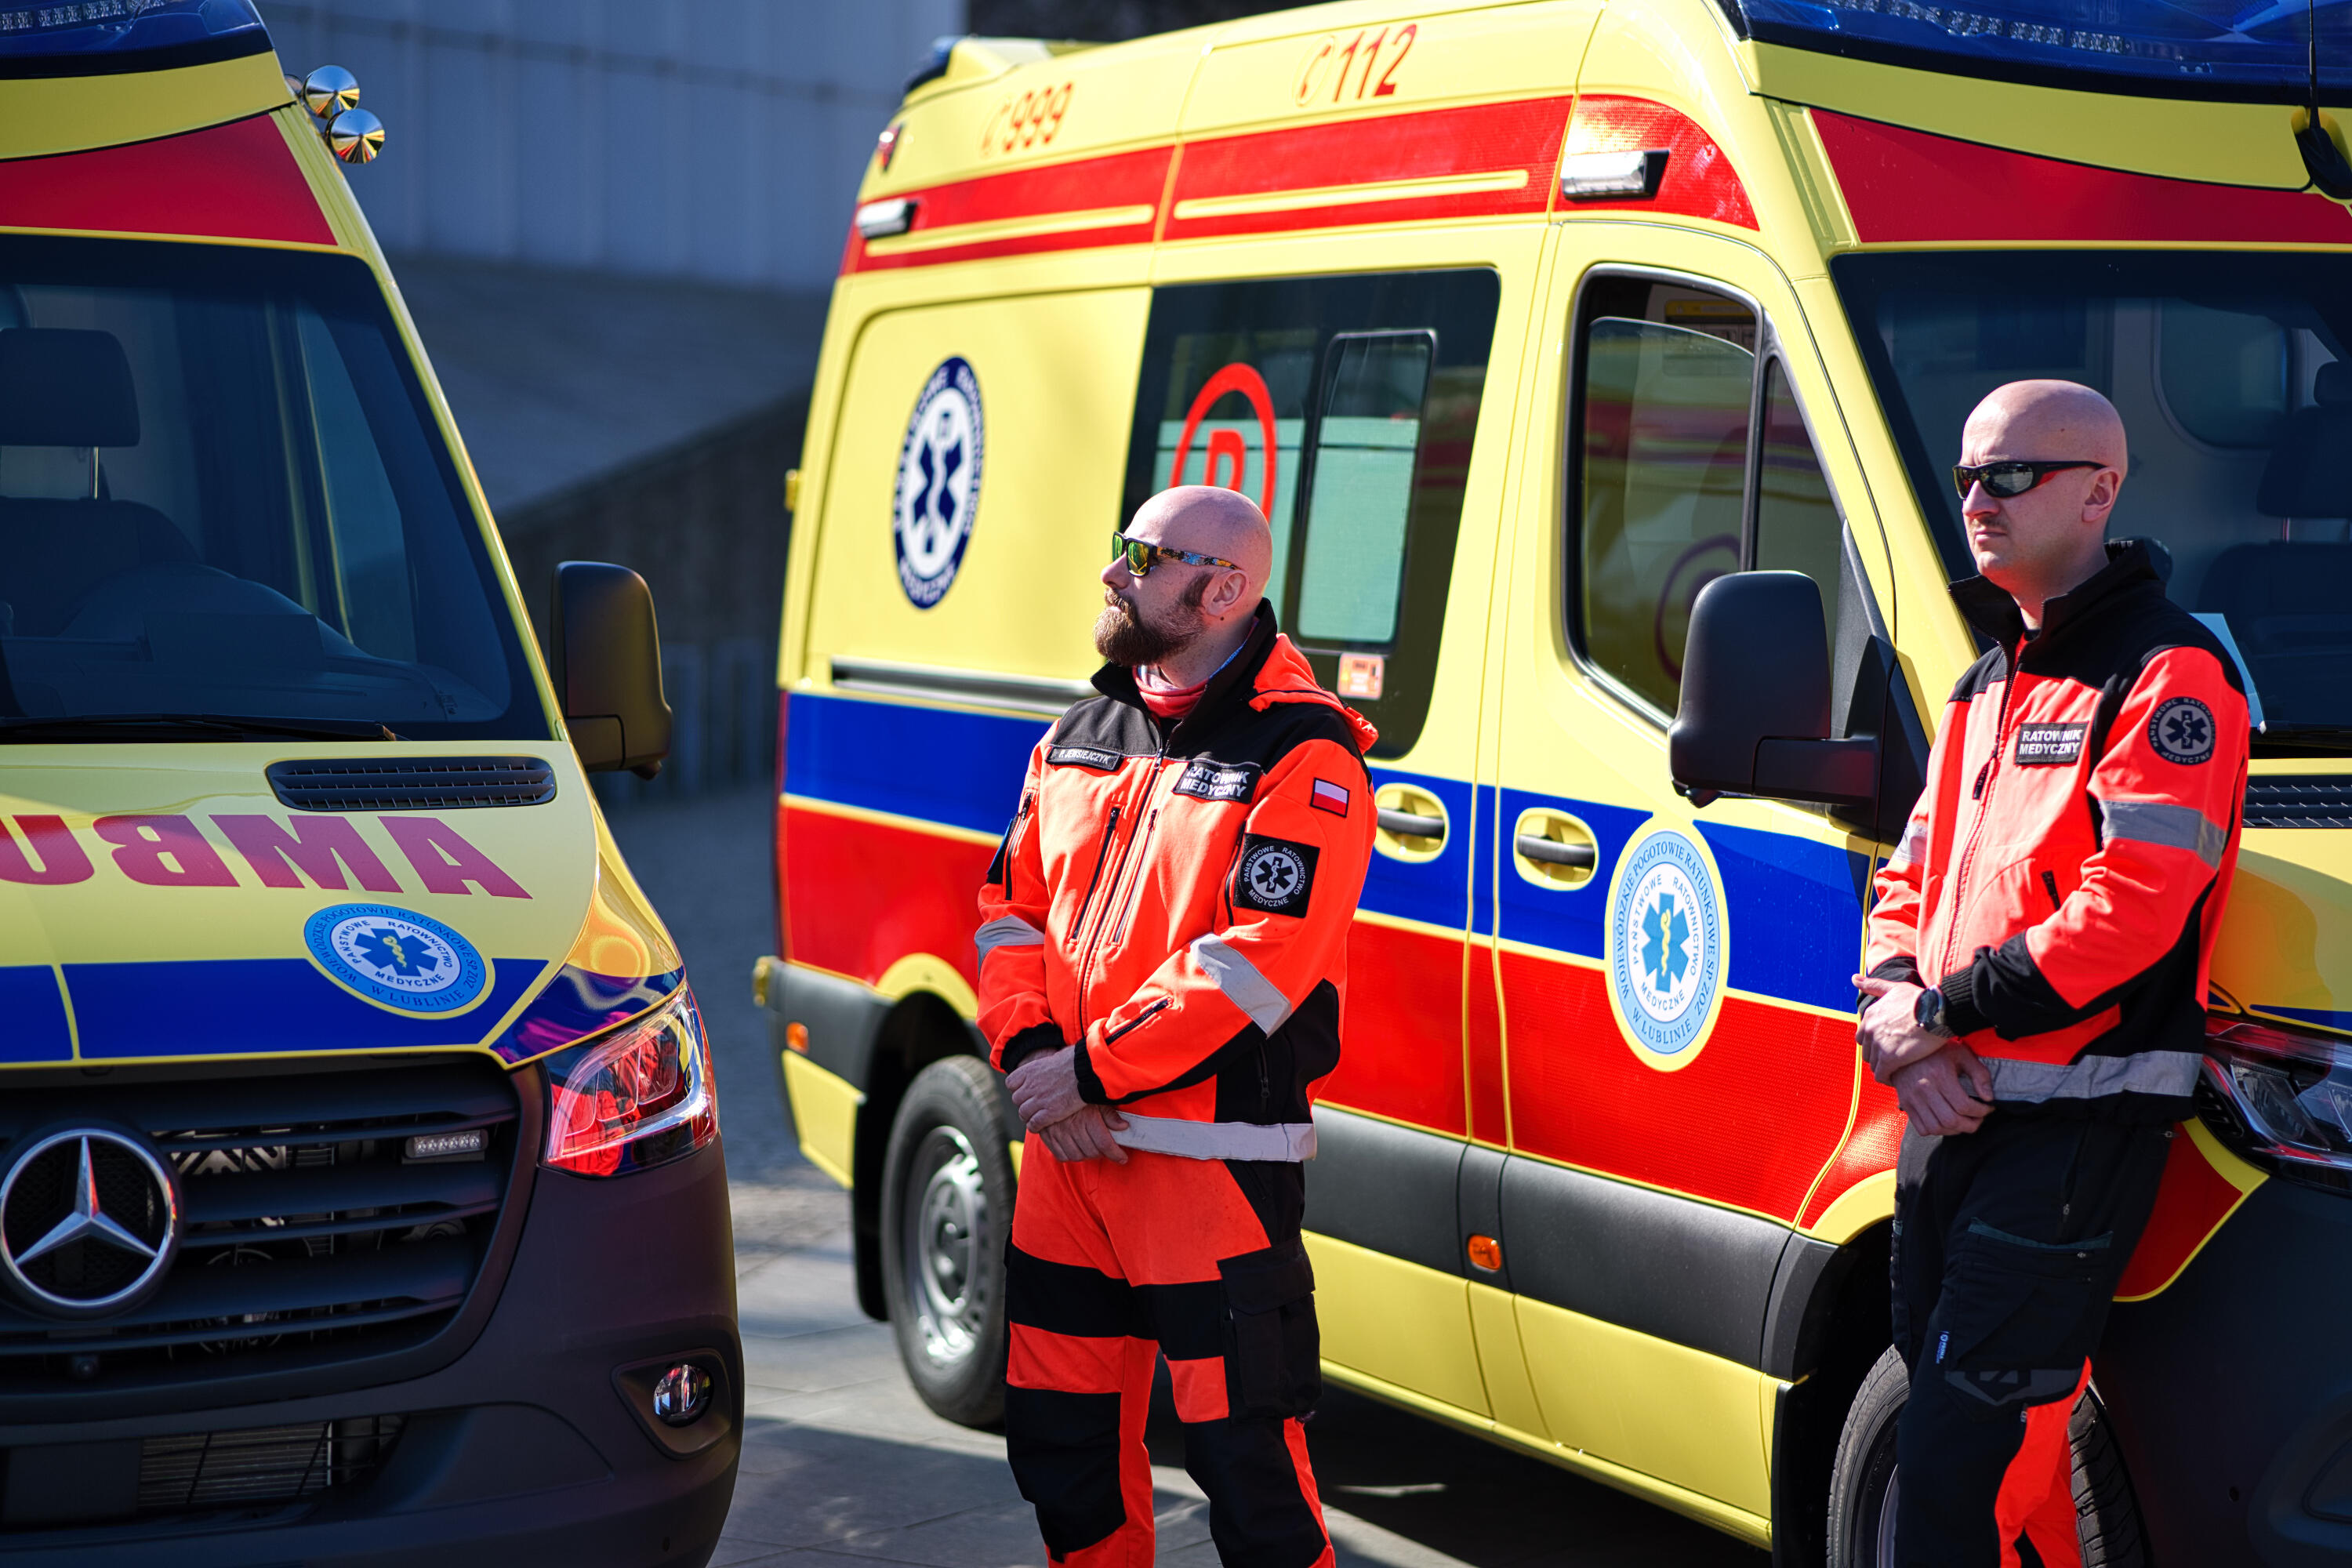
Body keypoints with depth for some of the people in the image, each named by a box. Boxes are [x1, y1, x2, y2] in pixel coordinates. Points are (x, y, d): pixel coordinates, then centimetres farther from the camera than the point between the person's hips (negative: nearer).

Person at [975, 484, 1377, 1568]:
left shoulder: (1301, 756, -10)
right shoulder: (1080, 739, 14)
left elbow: (1263, 956, -18)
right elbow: (1011, 907, 16)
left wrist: (1092, 1070, -18)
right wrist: (1028, 1052, -3)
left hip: (1217, 1158, -7)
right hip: (1065, 1152, 7)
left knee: (1243, 1447, -7)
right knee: (1060, 1435, 15)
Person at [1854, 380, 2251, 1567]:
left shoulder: (2167, 677, -10)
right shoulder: (1988, 683, 19)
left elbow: (2130, 910, -19)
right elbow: (1914, 875, 20)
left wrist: (1938, 1014, -14)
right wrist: (1891, 1004, -1)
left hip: (2080, 1129, -9)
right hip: (1952, 1112, 9)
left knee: (1960, 1465, -11)